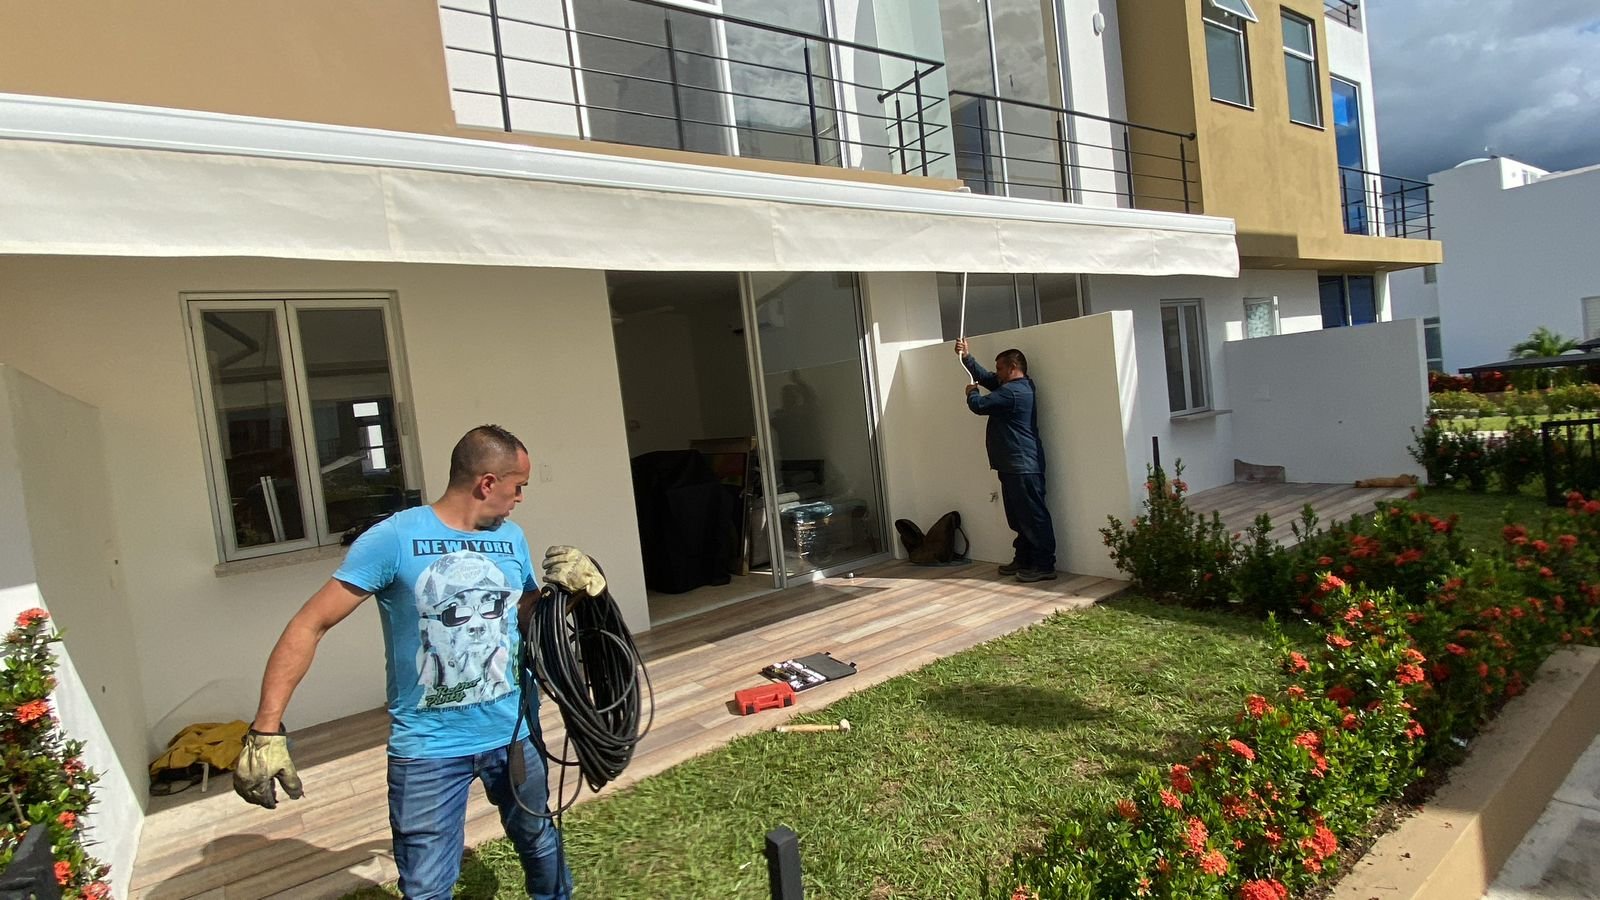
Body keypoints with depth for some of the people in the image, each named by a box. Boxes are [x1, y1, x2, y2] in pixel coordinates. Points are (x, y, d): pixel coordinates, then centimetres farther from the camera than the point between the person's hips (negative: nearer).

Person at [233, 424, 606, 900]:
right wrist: (266, 731, -20)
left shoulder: (511, 538, 1)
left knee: (539, 842, 22)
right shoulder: (394, 538, -16)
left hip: (514, 733, 5)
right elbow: (308, 627, -15)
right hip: (429, 750, -4)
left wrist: (565, 588, -9)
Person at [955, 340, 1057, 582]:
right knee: (1019, 517, 15)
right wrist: (966, 357, 11)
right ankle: (1023, 560, 24)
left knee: (1034, 516, -7)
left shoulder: (1012, 391, -17)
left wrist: (971, 392, 8)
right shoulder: (1014, 387, 15)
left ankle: (1044, 566, -3)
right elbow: (984, 376, 22)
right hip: (1014, 465, 11)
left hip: (1023, 466, -11)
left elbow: (978, 405, -14)